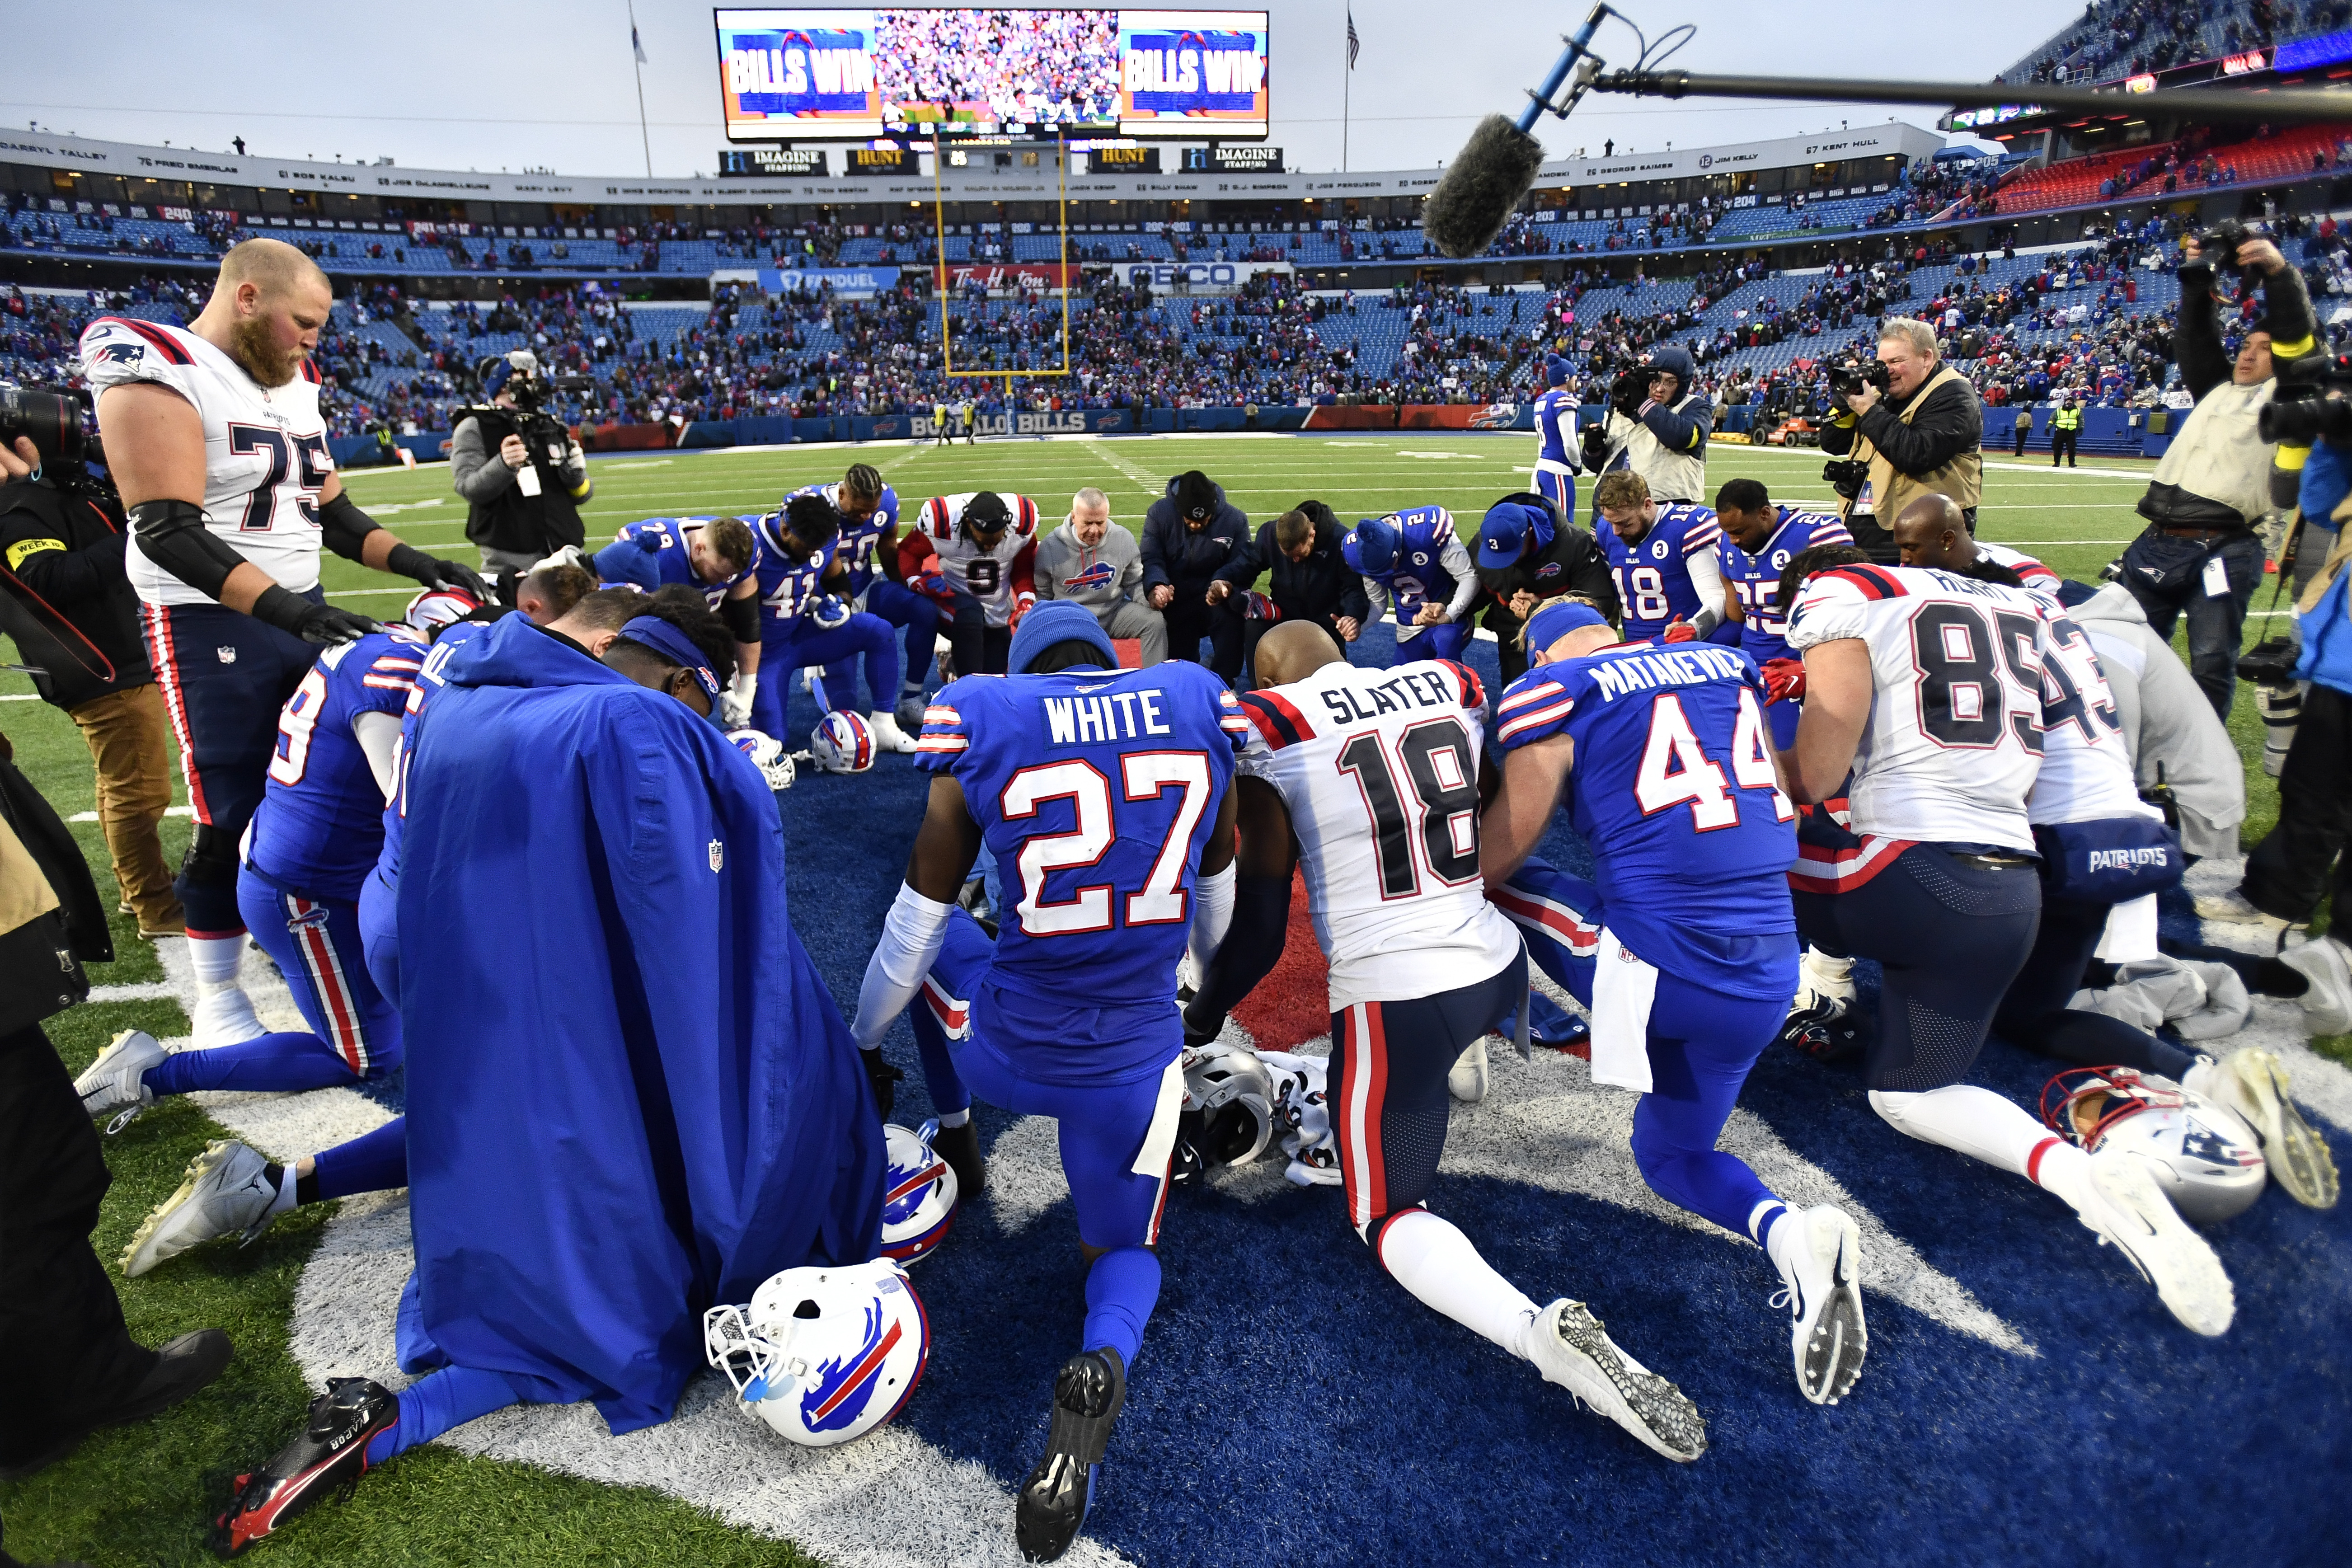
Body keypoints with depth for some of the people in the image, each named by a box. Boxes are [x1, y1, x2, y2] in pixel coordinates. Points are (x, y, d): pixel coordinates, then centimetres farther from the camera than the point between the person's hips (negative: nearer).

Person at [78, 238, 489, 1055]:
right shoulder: (162, 377, -14)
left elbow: (333, 513, 15)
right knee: (230, 819, -1)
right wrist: (285, 608, -31)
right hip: (211, 626, -7)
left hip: (306, 613, 8)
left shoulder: (294, 383, 12)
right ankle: (218, 998, 14)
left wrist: (420, 564, 1)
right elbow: (166, 531, -22)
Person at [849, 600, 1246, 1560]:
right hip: (1132, 1065, 0)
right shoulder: (1198, 707, -1)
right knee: (1125, 1248, 24)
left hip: (1007, 1053, 0)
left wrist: (863, 1046, 19)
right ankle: (1101, 1365, -9)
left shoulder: (981, 727, -7)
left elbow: (913, 933, 1)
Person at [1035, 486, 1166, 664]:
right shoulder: (1050, 547, -10)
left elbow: (1134, 584, 7)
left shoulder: (1123, 539, -6)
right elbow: (1042, 594, 3)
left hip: (1114, 612, 2)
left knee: (1155, 620, -18)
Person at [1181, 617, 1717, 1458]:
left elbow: (1260, 923, -2)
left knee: (1387, 1216, 7)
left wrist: (1197, 1022, 14)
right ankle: (1468, 1057, 55)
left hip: (1390, 997, -6)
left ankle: (1541, 1331, -17)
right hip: (1501, 970, 6)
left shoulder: (1270, 727, -7)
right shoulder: (1452, 685, 6)